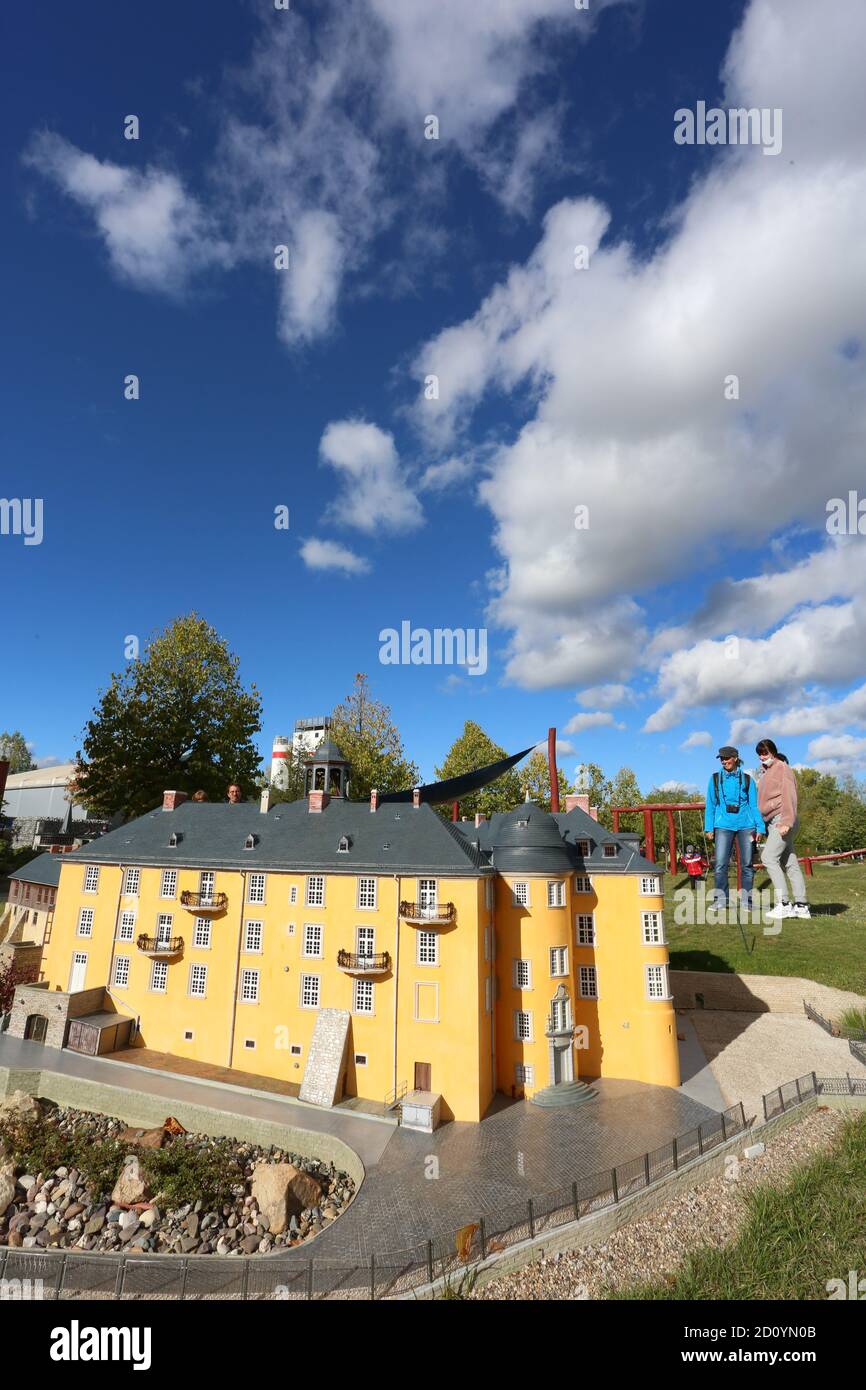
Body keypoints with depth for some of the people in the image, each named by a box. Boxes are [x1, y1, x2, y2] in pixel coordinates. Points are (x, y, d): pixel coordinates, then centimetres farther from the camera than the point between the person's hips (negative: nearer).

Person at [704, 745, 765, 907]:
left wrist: (760, 827, -2)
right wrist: (709, 827, 4)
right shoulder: (715, 779, 8)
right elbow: (710, 805, 10)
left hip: (746, 824, 0)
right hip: (724, 825, 0)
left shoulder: (747, 779, 7)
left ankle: (747, 900, 14)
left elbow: (754, 805, 7)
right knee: (720, 864, -7)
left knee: (747, 864, 5)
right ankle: (721, 899, 1)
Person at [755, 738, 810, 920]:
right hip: (773, 822, 9)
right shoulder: (766, 772, 20)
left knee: (768, 857, -17)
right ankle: (801, 906, 9)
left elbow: (789, 796, -14)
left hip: (782, 821, -9)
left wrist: (786, 821, -23)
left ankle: (784, 903, -18)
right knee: (790, 863, 7)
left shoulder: (782, 769, -5)